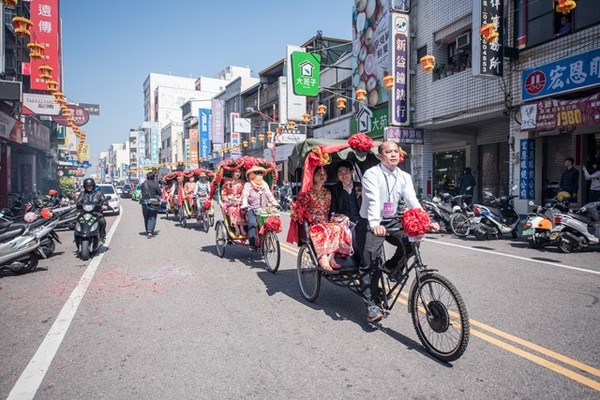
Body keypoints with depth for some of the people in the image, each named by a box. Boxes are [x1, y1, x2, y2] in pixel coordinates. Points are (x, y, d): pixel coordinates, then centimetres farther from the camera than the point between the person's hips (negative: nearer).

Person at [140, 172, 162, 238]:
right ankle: (150, 232, -12)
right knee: (152, 218, 1)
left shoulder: (142, 184, 0)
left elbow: (142, 192, 11)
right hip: (154, 203, -3)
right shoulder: (155, 184, -9)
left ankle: (148, 232, 22)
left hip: (145, 203, 3)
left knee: (146, 218, 15)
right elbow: (160, 193, -4)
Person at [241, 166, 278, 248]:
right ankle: (252, 243, -25)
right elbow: (244, 196, -10)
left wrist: (275, 203, -3)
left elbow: (269, 195, 13)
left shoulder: (264, 184, 17)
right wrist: (245, 205, -29)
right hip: (251, 209, -4)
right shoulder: (248, 185, 2)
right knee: (252, 223, -28)